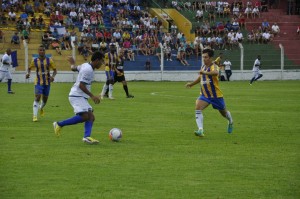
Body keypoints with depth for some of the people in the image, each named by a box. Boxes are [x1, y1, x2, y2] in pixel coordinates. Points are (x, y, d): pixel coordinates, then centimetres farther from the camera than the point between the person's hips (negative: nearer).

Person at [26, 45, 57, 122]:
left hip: (47, 82, 2)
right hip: (38, 82, -2)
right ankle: (35, 116, -18)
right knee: (37, 97, -18)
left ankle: (41, 108, 48)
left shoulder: (49, 60, -4)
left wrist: (53, 76, -18)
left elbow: (55, 70, 2)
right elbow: (29, 68, 13)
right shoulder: (34, 61, -4)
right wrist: (28, 73, -9)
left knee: (45, 99, 13)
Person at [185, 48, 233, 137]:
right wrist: (192, 84, 19)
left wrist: (205, 72, -63)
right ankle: (200, 130, -31)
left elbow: (216, 73, -47)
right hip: (205, 95, 5)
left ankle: (230, 122, 52)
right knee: (197, 109, -23)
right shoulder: (203, 67, 3)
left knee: (224, 112, 18)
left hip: (216, 95, -5)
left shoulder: (213, 66, -19)